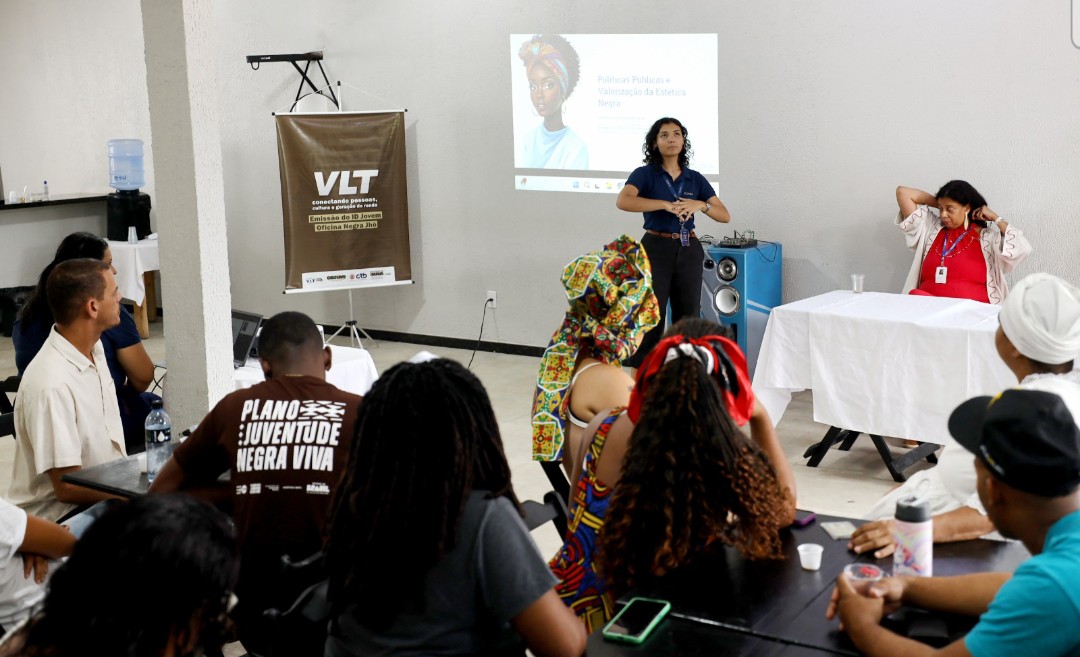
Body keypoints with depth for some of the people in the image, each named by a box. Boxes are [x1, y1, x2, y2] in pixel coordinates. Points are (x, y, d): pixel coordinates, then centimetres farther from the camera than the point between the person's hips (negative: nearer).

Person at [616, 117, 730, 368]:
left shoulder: (695, 179, 9)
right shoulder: (645, 174, -3)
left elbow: (725, 216, 6)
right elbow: (623, 201, -23)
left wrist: (700, 205, -14)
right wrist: (666, 204, -28)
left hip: (688, 251, 4)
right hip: (656, 250, -4)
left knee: (688, 319, 6)